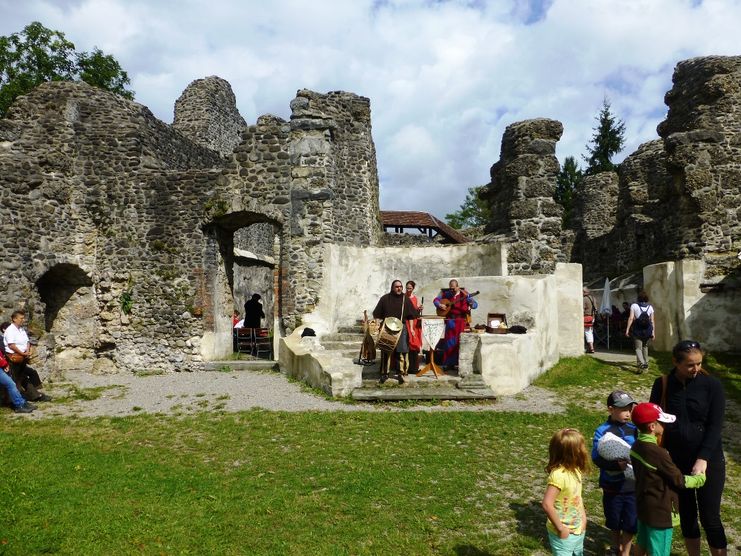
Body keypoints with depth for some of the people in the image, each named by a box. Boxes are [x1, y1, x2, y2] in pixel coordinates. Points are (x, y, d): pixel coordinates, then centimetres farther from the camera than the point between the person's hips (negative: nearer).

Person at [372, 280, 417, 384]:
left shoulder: (405, 299, 7)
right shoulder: (385, 298, 4)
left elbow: (411, 315, 9)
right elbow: (377, 314, 6)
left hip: (401, 328, 0)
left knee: (403, 351, -5)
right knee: (385, 351, 2)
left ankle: (402, 373, 3)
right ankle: (384, 373, 11)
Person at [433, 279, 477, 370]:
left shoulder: (464, 294, -3)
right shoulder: (446, 294, 6)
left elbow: (475, 304, -7)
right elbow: (435, 300, 12)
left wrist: (471, 305, -30)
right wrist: (439, 305, -8)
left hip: (461, 320, -3)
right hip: (450, 320, 3)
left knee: (460, 341, -4)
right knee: (449, 341, 4)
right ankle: (449, 363, 11)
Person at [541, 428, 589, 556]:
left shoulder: (575, 470, -2)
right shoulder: (558, 475, -28)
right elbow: (547, 505, -32)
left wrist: (583, 517, 3)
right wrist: (560, 528, -23)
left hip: (578, 530, 8)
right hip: (564, 534, -8)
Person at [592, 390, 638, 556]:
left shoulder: (633, 429, -2)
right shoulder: (602, 431, -13)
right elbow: (596, 458, -19)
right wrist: (617, 464, -32)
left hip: (632, 485, 2)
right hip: (612, 485, -2)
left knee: (630, 522, 8)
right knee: (614, 521, 18)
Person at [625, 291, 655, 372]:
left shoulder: (634, 306, -3)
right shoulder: (650, 307, 6)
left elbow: (631, 318, -10)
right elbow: (652, 321, 3)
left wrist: (627, 329, -9)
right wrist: (653, 332, 6)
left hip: (638, 330, -3)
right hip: (647, 331, 3)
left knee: (638, 348, -3)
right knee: (645, 346, 23)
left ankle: (641, 363, -24)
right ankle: (645, 363, 27)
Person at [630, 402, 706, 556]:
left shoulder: (637, 446, -3)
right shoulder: (658, 453, -28)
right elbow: (679, 480, -15)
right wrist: (701, 478, 1)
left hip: (643, 506, 8)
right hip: (659, 510, -8)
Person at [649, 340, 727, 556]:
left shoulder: (712, 385, -9)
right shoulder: (662, 385, -4)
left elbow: (715, 426, -12)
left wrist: (703, 459, -20)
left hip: (709, 461, -2)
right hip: (676, 461, 2)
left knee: (710, 517, 3)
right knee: (686, 514, 13)